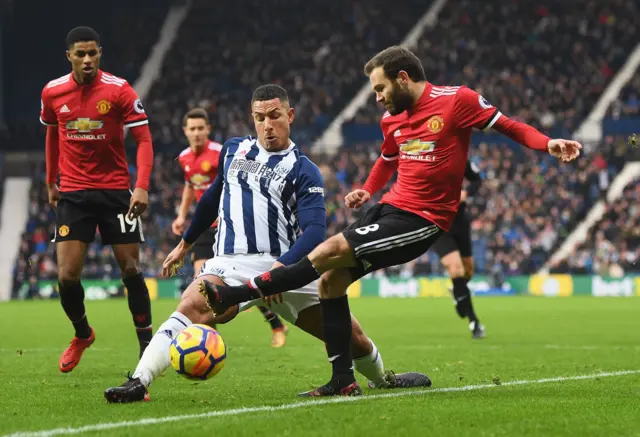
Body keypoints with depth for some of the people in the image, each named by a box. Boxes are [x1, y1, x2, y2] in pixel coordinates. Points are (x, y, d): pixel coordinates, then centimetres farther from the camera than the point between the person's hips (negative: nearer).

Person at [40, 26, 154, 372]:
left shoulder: (119, 90, -10)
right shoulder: (52, 93, 0)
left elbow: (143, 139, -10)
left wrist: (142, 186, -22)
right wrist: (50, 181, 21)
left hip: (116, 190, -2)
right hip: (72, 193, 2)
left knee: (131, 270, -1)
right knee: (67, 275, -5)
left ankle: (147, 345, 11)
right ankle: (82, 335, 22)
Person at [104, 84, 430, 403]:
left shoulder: (303, 170, 1)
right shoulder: (233, 150, 14)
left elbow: (314, 230, -12)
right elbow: (214, 196, 31)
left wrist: (283, 266, -30)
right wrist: (186, 243, 35)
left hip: (286, 267, 0)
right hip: (232, 265, 1)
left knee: (350, 335, 5)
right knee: (191, 307, -31)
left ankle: (382, 379, 38)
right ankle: (137, 383, -41)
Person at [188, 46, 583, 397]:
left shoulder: (456, 101, -10)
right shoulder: (392, 118, 11)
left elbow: (505, 125, -3)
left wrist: (547, 143, -17)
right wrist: (367, 190, 12)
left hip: (423, 220, -8)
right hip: (392, 207, 8)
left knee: (328, 253, -16)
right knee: (330, 279, 1)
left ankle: (232, 297, -9)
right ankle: (343, 381, 8)